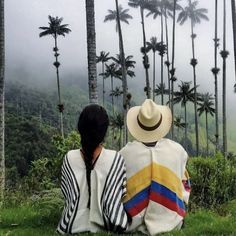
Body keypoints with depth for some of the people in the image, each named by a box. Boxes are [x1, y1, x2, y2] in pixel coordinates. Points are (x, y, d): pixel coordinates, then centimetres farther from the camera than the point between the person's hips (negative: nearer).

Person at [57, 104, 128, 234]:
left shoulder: (70, 158, -12)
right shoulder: (115, 158, -17)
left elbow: (66, 194, 2)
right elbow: (122, 194, -6)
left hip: (75, 226, 2)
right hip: (107, 227, -1)